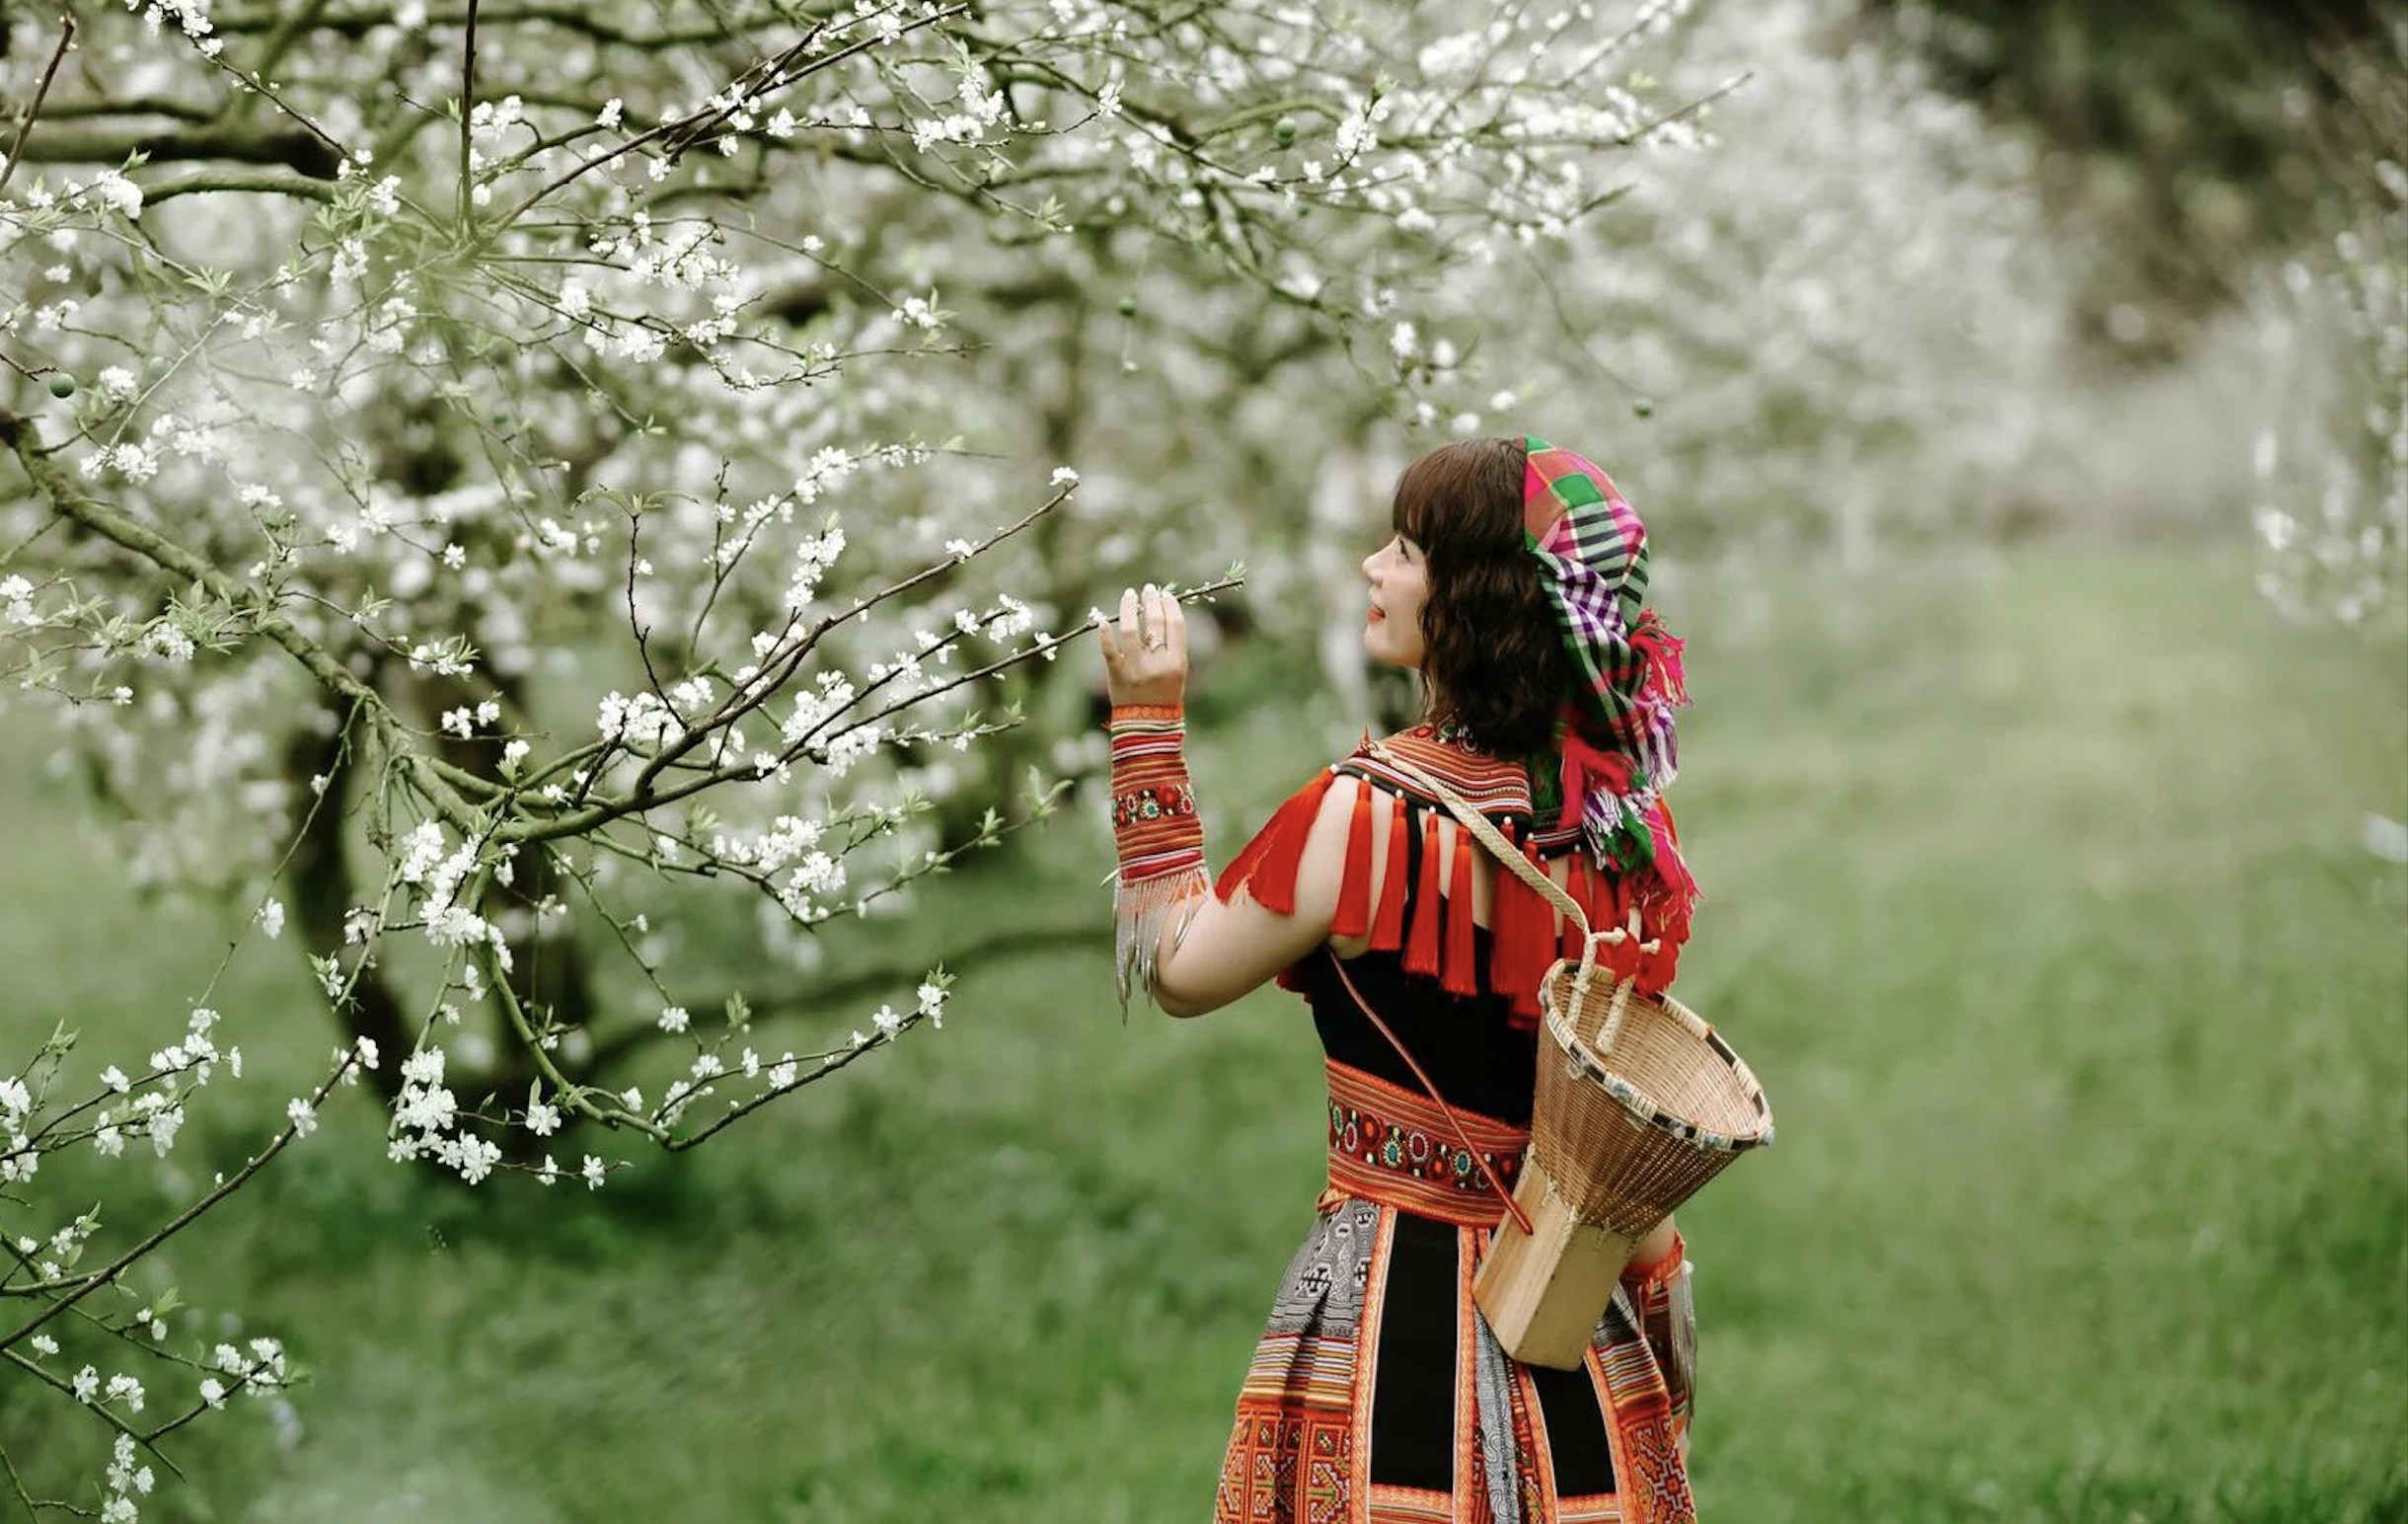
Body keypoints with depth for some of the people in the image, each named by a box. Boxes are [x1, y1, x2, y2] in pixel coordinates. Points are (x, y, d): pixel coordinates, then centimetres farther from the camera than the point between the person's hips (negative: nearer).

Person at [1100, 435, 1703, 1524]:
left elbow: (1177, 974, -2)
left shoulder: (1371, 813, -17)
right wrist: (1661, 1293, 18)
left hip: (1396, 1307, -5)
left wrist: (1149, 720, 1)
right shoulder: (1621, 814, 0)